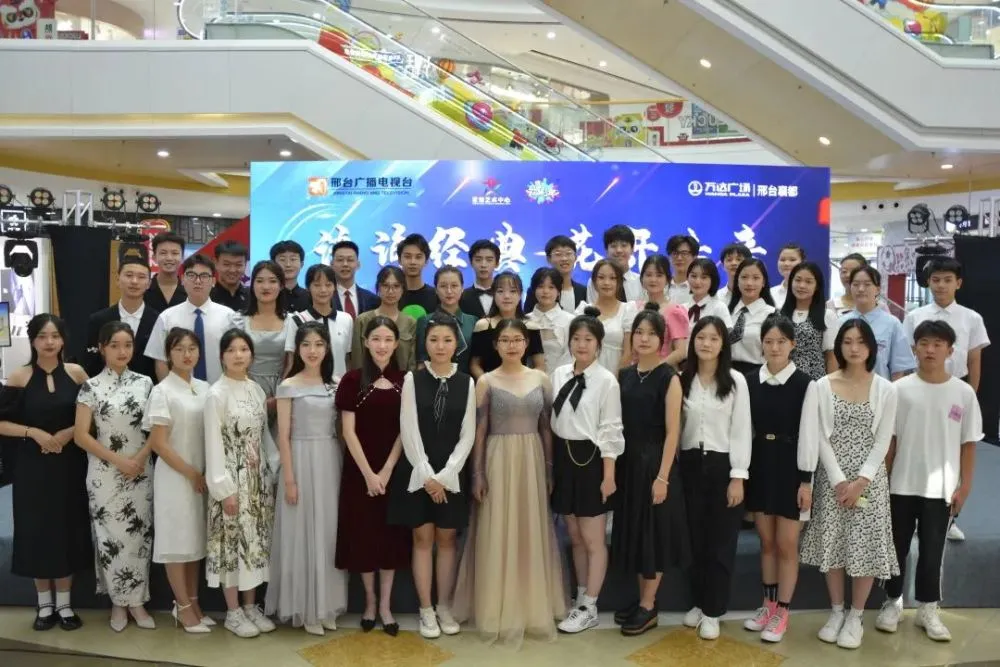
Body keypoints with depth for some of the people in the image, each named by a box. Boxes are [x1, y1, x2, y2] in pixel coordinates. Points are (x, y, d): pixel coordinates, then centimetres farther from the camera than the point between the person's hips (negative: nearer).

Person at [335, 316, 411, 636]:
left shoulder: (404, 381, 2)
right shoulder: (352, 380, -4)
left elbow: (406, 430, -1)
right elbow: (348, 431, -7)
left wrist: (386, 470, -10)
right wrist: (368, 473, -12)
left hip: (395, 470, 2)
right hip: (360, 470, -1)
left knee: (391, 534, 7)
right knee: (363, 534, 6)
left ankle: (385, 605, 20)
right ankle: (369, 601, 24)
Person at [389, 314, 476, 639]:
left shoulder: (466, 383, 2)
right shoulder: (413, 379, -2)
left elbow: (467, 435, 0)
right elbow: (408, 431, -6)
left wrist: (445, 475, -9)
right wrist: (427, 475, -11)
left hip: (451, 473, 1)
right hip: (417, 472, -1)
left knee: (447, 539, 8)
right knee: (422, 539, 5)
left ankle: (445, 607, 21)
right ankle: (426, 610, 15)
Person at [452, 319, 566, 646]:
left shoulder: (541, 379, 5)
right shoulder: (486, 382, -2)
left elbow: (547, 427, 7)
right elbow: (479, 431, -3)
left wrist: (550, 468, 5)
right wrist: (477, 474, -7)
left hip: (531, 460, 2)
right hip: (498, 461, -2)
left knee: (532, 532, 9)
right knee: (498, 535, 3)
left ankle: (534, 608, 24)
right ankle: (499, 611, 16)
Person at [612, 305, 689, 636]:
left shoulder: (668, 377, -10)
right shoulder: (624, 375, 7)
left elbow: (672, 431, -13)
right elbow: (619, 423, 10)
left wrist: (663, 476, -17)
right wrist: (613, 465, 6)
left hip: (654, 462, -6)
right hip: (628, 461, 6)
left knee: (653, 531, 4)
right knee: (633, 529, 13)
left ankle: (649, 607, 17)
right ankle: (642, 599, 27)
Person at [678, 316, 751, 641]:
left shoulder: (736, 380, -5)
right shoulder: (682, 379, 3)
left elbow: (741, 430, -6)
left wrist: (738, 476, -10)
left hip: (723, 465, -2)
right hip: (690, 464, 2)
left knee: (721, 541, 5)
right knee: (695, 538, 11)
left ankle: (713, 611, 18)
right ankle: (698, 602, 27)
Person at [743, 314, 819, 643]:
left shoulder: (805, 384, -9)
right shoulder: (750, 381, 1)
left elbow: (807, 434, -9)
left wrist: (806, 480, -10)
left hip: (789, 467, -3)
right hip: (759, 465, 4)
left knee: (787, 544, 5)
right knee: (766, 542, 14)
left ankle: (782, 612, 18)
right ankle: (768, 604, 28)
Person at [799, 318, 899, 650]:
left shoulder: (885, 389, 1)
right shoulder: (823, 386, -1)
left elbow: (883, 441, -2)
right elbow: (819, 437, -4)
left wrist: (861, 481, -11)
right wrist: (839, 479, -11)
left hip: (870, 478, 0)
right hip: (832, 477, 0)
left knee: (866, 546, 1)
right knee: (831, 544, 5)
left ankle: (856, 616, 19)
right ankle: (836, 612, 23)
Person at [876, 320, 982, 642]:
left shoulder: (964, 393, -2)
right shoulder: (900, 389, -5)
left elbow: (968, 444, 2)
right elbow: (889, 439, -1)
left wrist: (964, 486, 1)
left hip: (941, 488, 1)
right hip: (902, 486, 0)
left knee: (932, 550, 10)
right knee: (897, 546, 11)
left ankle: (927, 608, 24)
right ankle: (893, 602, 27)